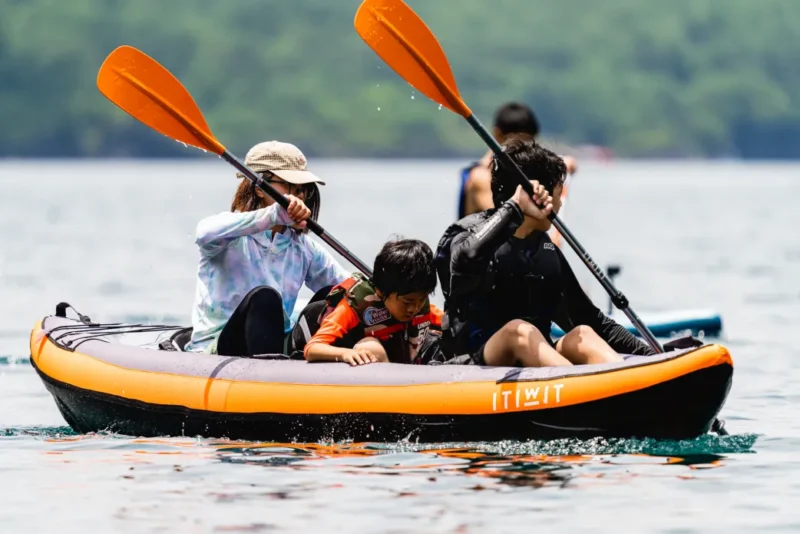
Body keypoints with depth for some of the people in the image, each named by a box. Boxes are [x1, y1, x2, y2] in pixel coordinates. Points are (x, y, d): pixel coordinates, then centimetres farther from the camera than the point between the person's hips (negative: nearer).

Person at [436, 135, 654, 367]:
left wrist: (650, 354, 14)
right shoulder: (467, 233, -2)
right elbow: (466, 258, -30)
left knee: (583, 335, -22)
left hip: (538, 361, 6)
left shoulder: (548, 252, 18)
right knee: (520, 331, -34)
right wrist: (514, 208, -25)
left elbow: (589, 318, 22)